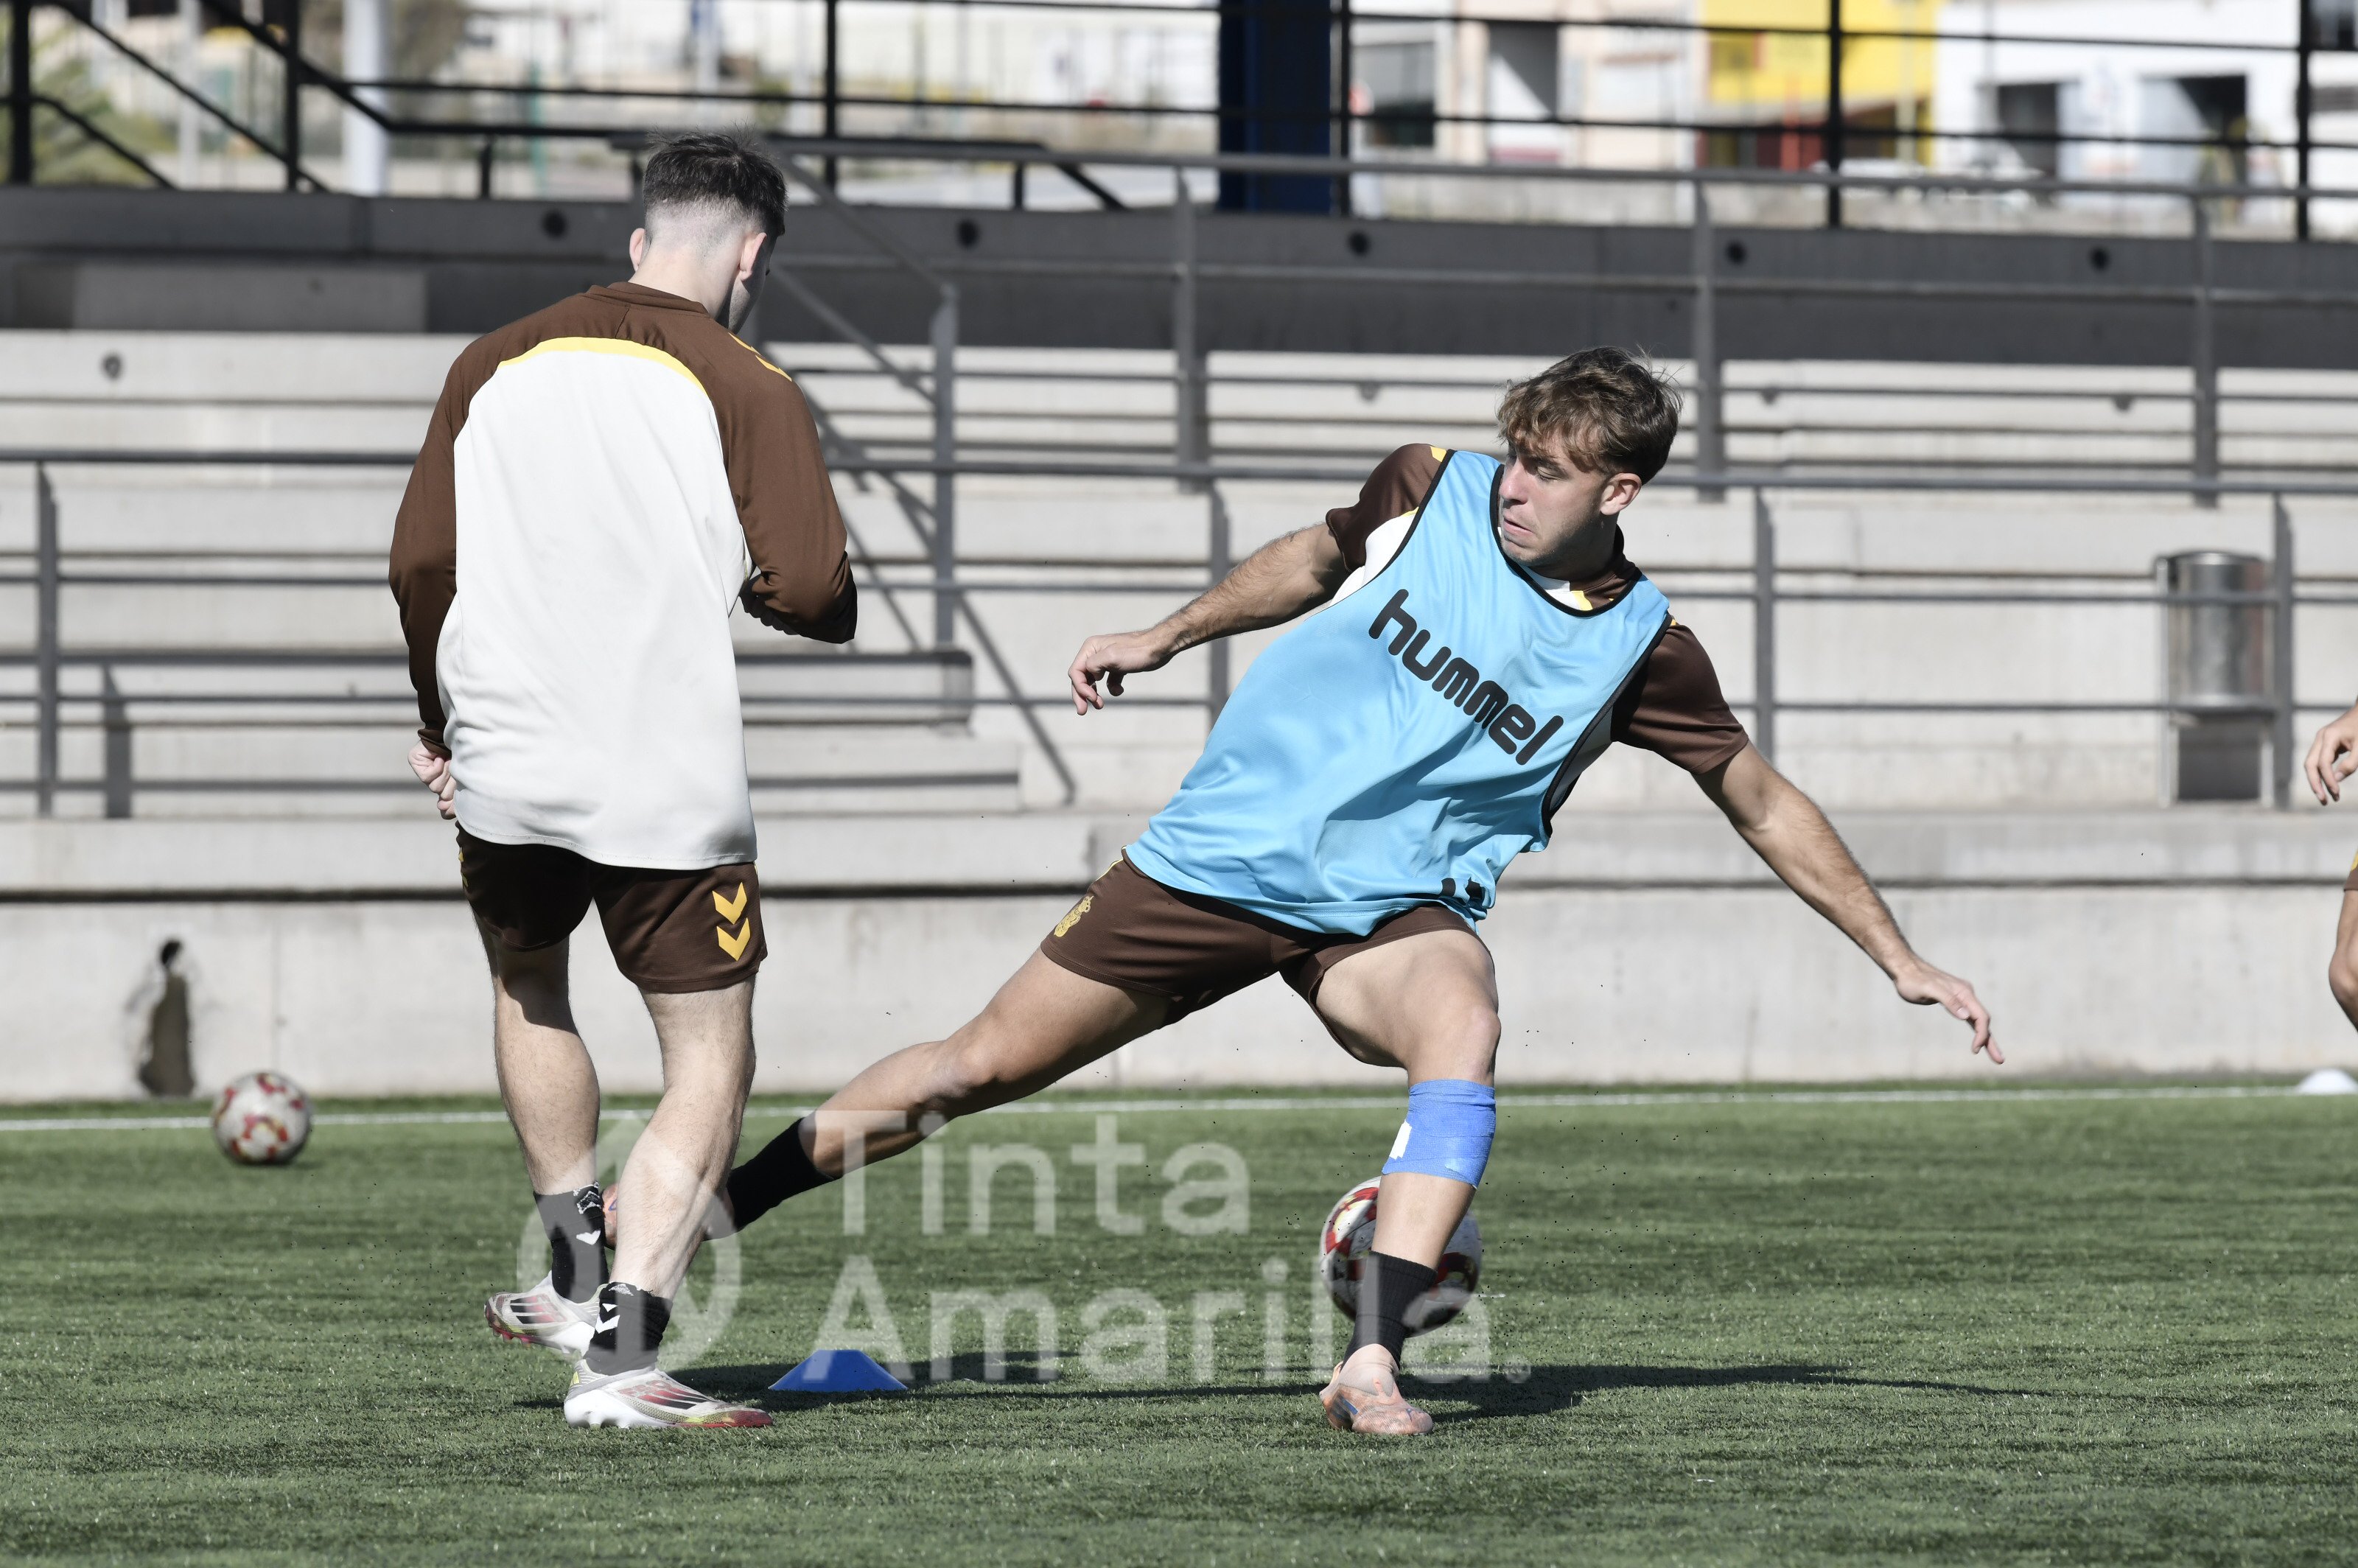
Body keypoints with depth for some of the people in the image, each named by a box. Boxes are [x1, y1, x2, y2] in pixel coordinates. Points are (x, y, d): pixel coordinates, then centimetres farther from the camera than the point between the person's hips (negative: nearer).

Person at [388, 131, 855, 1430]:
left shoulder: (496, 366, 7)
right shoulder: (745, 389, -4)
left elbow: (420, 560, 6)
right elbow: (814, 595, -12)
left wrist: (441, 723, 19)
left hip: (506, 774, 4)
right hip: (673, 784, -4)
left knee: (527, 992, 30)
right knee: (710, 1063, 4)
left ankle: (578, 1277, 32)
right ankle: (620, 1352, -9)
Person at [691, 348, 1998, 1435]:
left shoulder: (1643, 651, -8)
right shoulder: (1434, 493, -6)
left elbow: (1765, 809, 4)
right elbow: (1317, 562, 17)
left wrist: (1901, 961, 5)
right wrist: (1166, 638, 21)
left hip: (1393, 911, -1)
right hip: (1227, 850, 1)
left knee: (1462, 1030, -37)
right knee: (980, 1068, 2)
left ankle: (1373, 1363, -41)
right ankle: (701, 1212, 17)